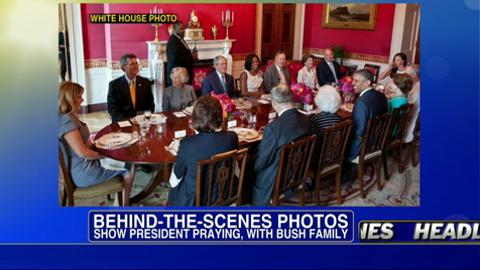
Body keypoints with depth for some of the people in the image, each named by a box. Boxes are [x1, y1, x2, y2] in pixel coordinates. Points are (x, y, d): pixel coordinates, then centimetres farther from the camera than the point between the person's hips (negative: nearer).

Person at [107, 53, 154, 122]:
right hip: (123, 121, -2)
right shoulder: (114, 84, 0)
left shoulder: (145, 82, 7)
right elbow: (112, 108, -3)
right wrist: (124, 121, -17)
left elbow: (150, 104, 8)